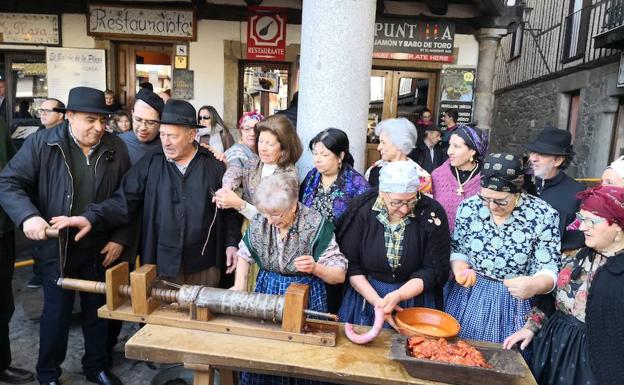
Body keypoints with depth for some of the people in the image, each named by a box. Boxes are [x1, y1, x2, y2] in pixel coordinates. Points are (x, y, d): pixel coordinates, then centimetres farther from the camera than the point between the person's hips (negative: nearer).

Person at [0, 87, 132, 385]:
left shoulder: (116, 148, -2)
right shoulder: (41, 143, -8)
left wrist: (121, 239, -4)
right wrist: (28, 216, -27)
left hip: (100, 248, 2)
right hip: (57, 247, -2)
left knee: (98, 311, 16)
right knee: (57, 313, 11)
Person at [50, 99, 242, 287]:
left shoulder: (214, 164, 1)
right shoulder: (150, 163, 1)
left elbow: (230, 208, 4)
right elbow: (124, 200, -3)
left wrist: (232, 243, -2)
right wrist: (91, 217, -17)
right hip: (162, 263, 0)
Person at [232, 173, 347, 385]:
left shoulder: (316, 225, -19)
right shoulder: (259, 222, -9)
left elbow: (340, 275, -14)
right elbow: (244, 254, 10)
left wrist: (315, 268, -33)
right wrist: (240, 285, -5)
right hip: (266, 292, 3)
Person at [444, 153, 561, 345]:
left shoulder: (544, 216, -14)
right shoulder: (469, 207, -7)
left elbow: (549, 270, -13)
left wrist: (535, 285, -34)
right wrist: (460, 269, -17)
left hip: (514, 305, -2)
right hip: (467, 299, 2)